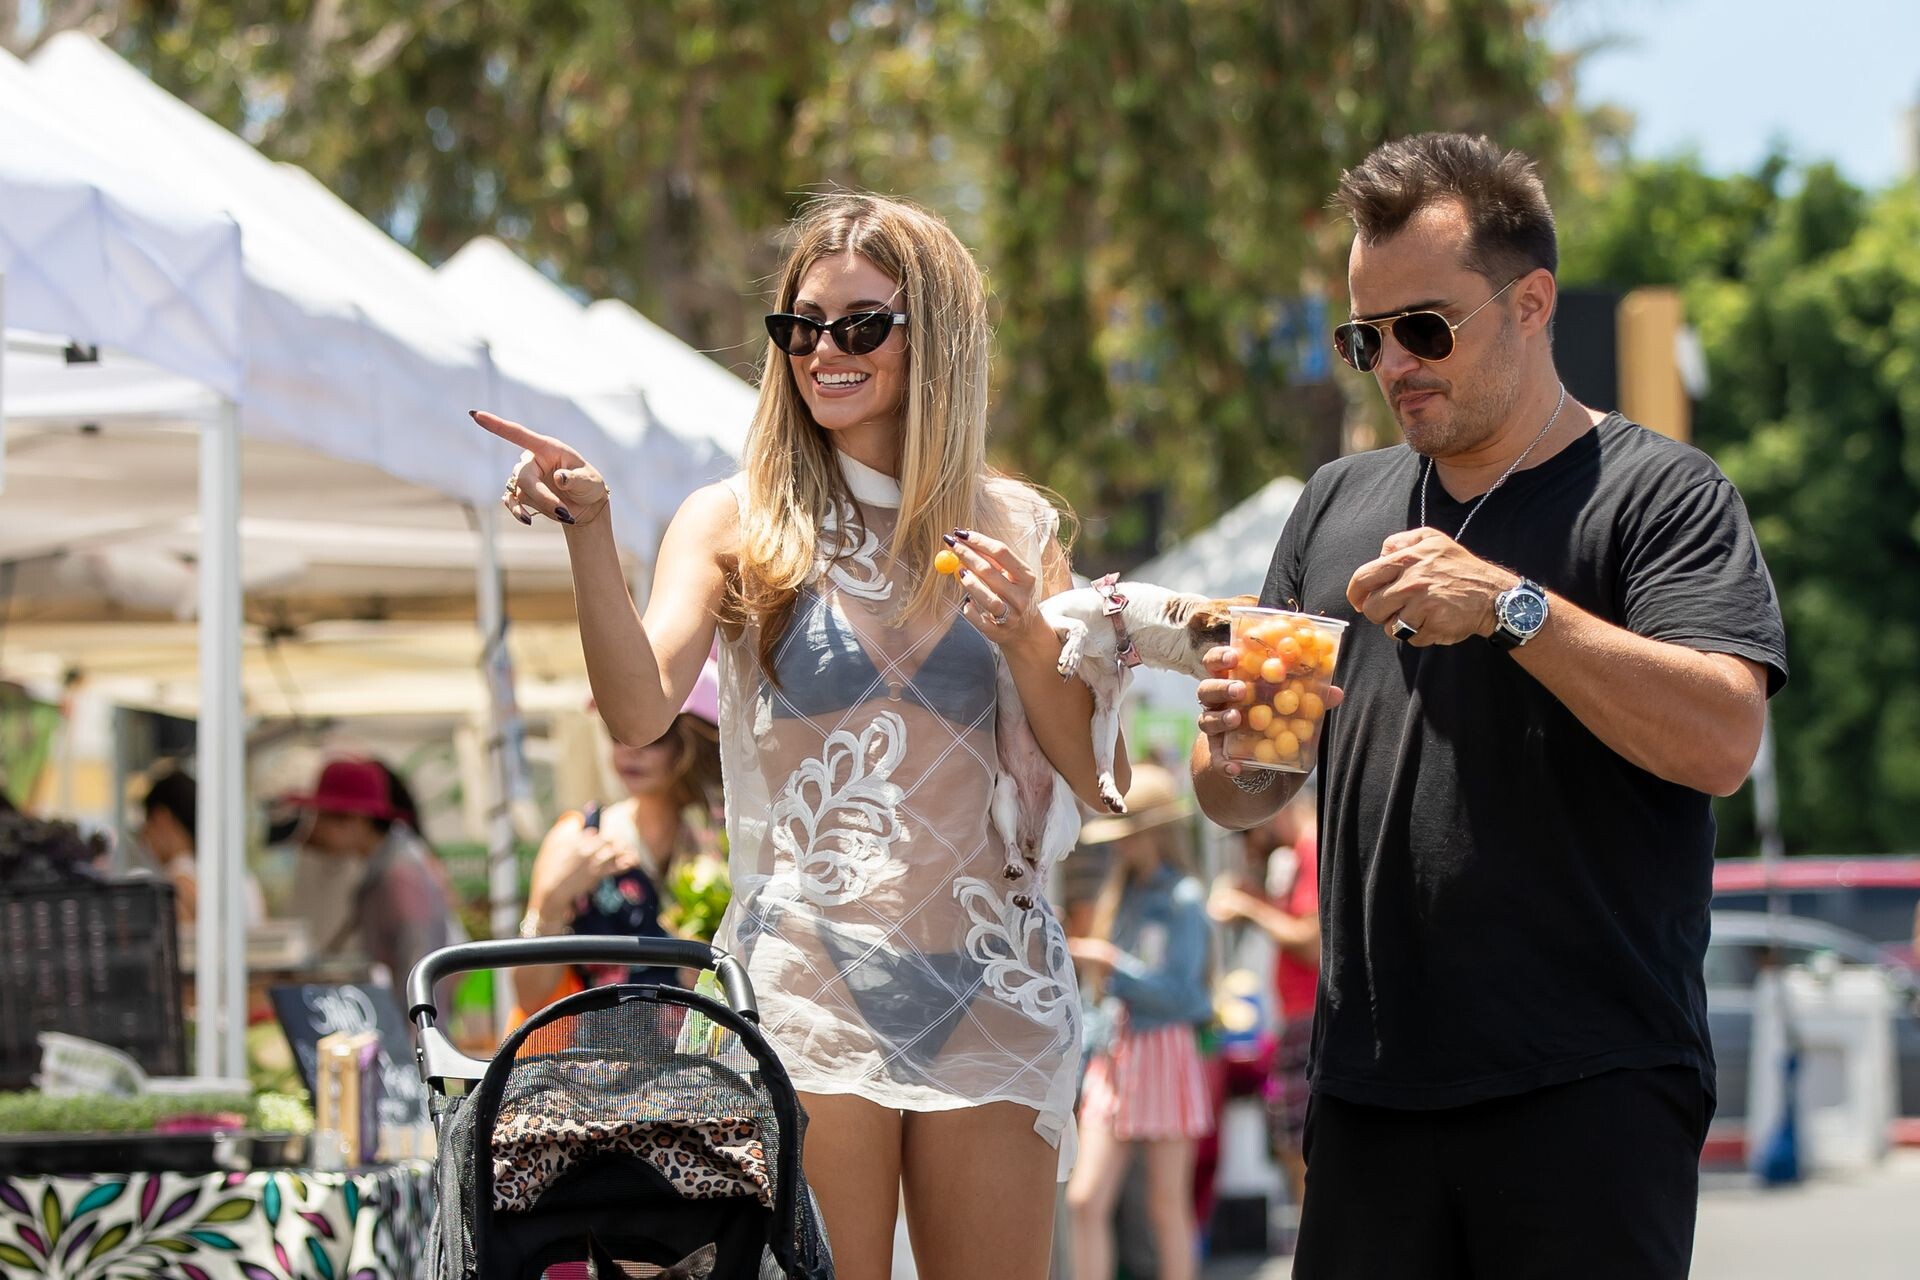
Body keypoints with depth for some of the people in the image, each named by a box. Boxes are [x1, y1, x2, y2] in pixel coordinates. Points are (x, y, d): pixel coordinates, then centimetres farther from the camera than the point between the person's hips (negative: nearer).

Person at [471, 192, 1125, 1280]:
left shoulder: (1014, 528, 10)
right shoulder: (738, 524, 3)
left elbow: (1090, 773, 7)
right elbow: (640, 710, -13)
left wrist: (1027, 639, -9)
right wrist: (589, 531, -25)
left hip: (990, 987, 3)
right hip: (806, 979, -3)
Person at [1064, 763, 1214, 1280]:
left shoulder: (1182, 899, -9)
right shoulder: (1119, 895, 12)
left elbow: (1178, 990, -15)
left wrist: (1113, 965, -20)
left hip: (1166, 1052, -6)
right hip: (1116, 1056, 6)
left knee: (1168, 1205, 2)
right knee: (1085, 1199, -3)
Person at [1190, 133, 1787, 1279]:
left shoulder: (1660, 491, -1)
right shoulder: (1337, 507, 17)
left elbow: (1721, 740, -16)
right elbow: (1245, 800, 19)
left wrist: (1508, 605, -21)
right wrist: (1233, 758, -4)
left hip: (1591, 1097, -5)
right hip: (1369, 1088, 5)